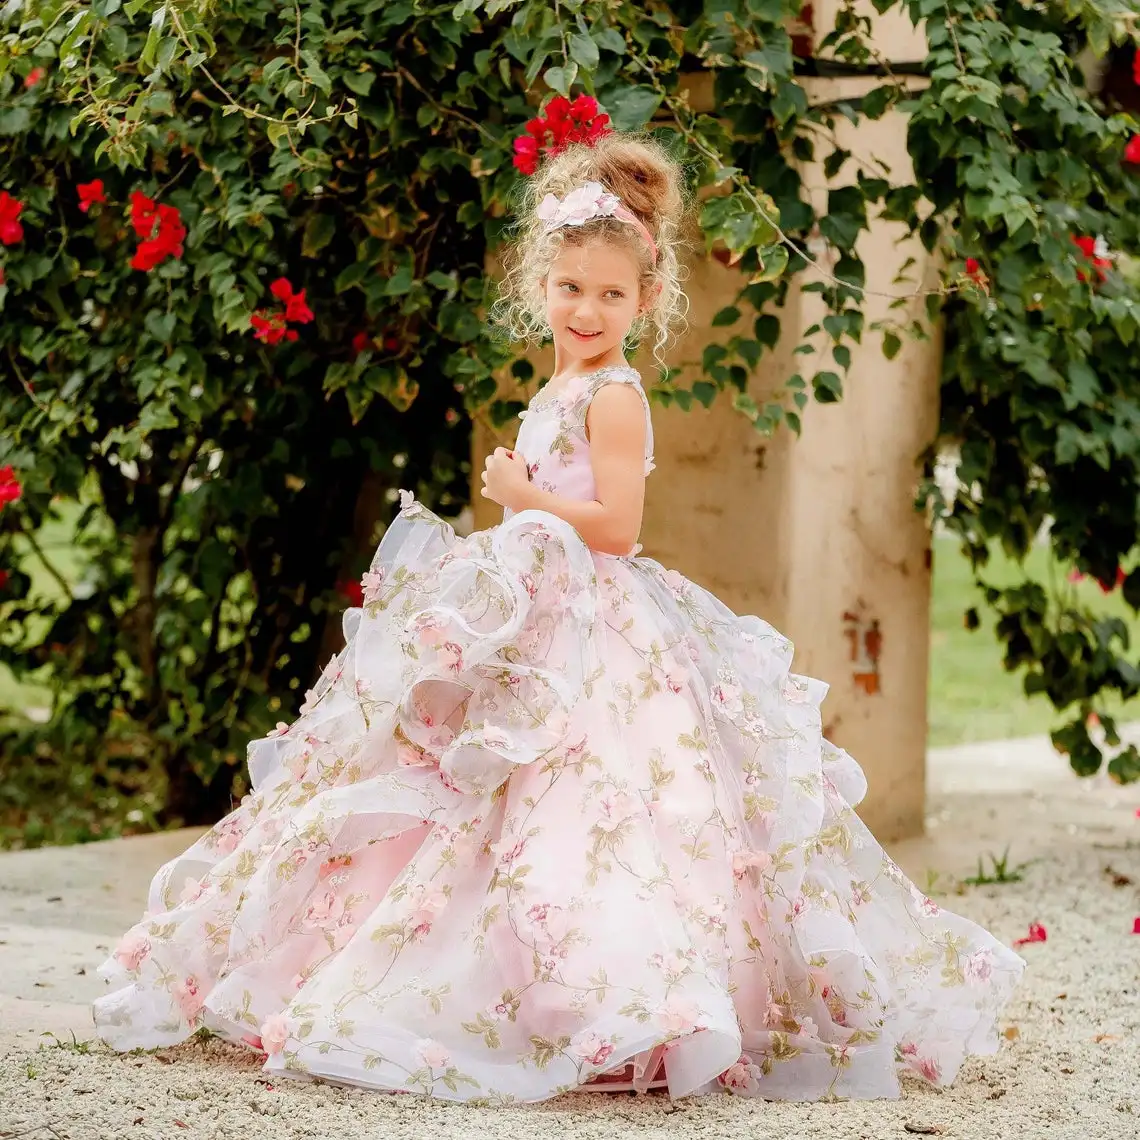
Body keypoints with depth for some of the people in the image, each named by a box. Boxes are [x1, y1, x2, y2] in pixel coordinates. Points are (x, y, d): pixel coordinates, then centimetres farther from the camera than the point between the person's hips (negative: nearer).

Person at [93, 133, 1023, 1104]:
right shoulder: (561, 392, 17)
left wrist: (520, 495, -12)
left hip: (594, 632, -10)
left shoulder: (614, 396, -12)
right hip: (536, 625, 10)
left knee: (564, 813, -16)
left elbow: (616, 525, -20)